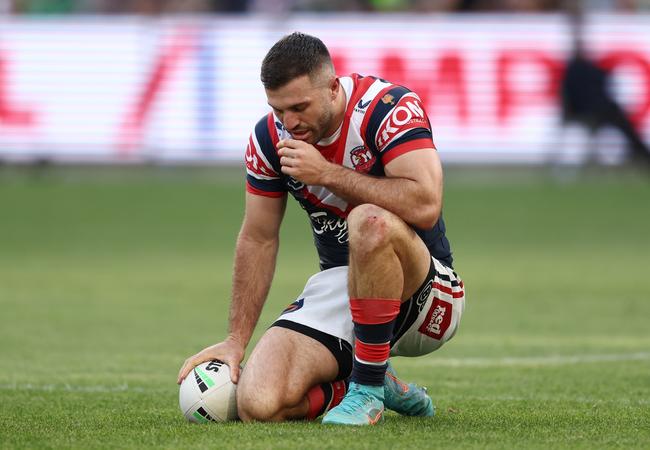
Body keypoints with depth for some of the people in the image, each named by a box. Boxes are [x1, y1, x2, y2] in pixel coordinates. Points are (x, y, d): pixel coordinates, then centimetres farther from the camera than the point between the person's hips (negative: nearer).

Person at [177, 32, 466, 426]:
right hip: (338, 288, 5)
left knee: (371, 222, -39)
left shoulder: (389, 108, -18)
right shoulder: (269, 137, -2)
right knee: (258, 404, -20)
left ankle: (367, 390, -21)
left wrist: (328, 173, -27)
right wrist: (236, 341, 3)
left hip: (426, 292, -5)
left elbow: (425, 206, -31)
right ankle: (383, 387, 9)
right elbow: (258, 239, 8)